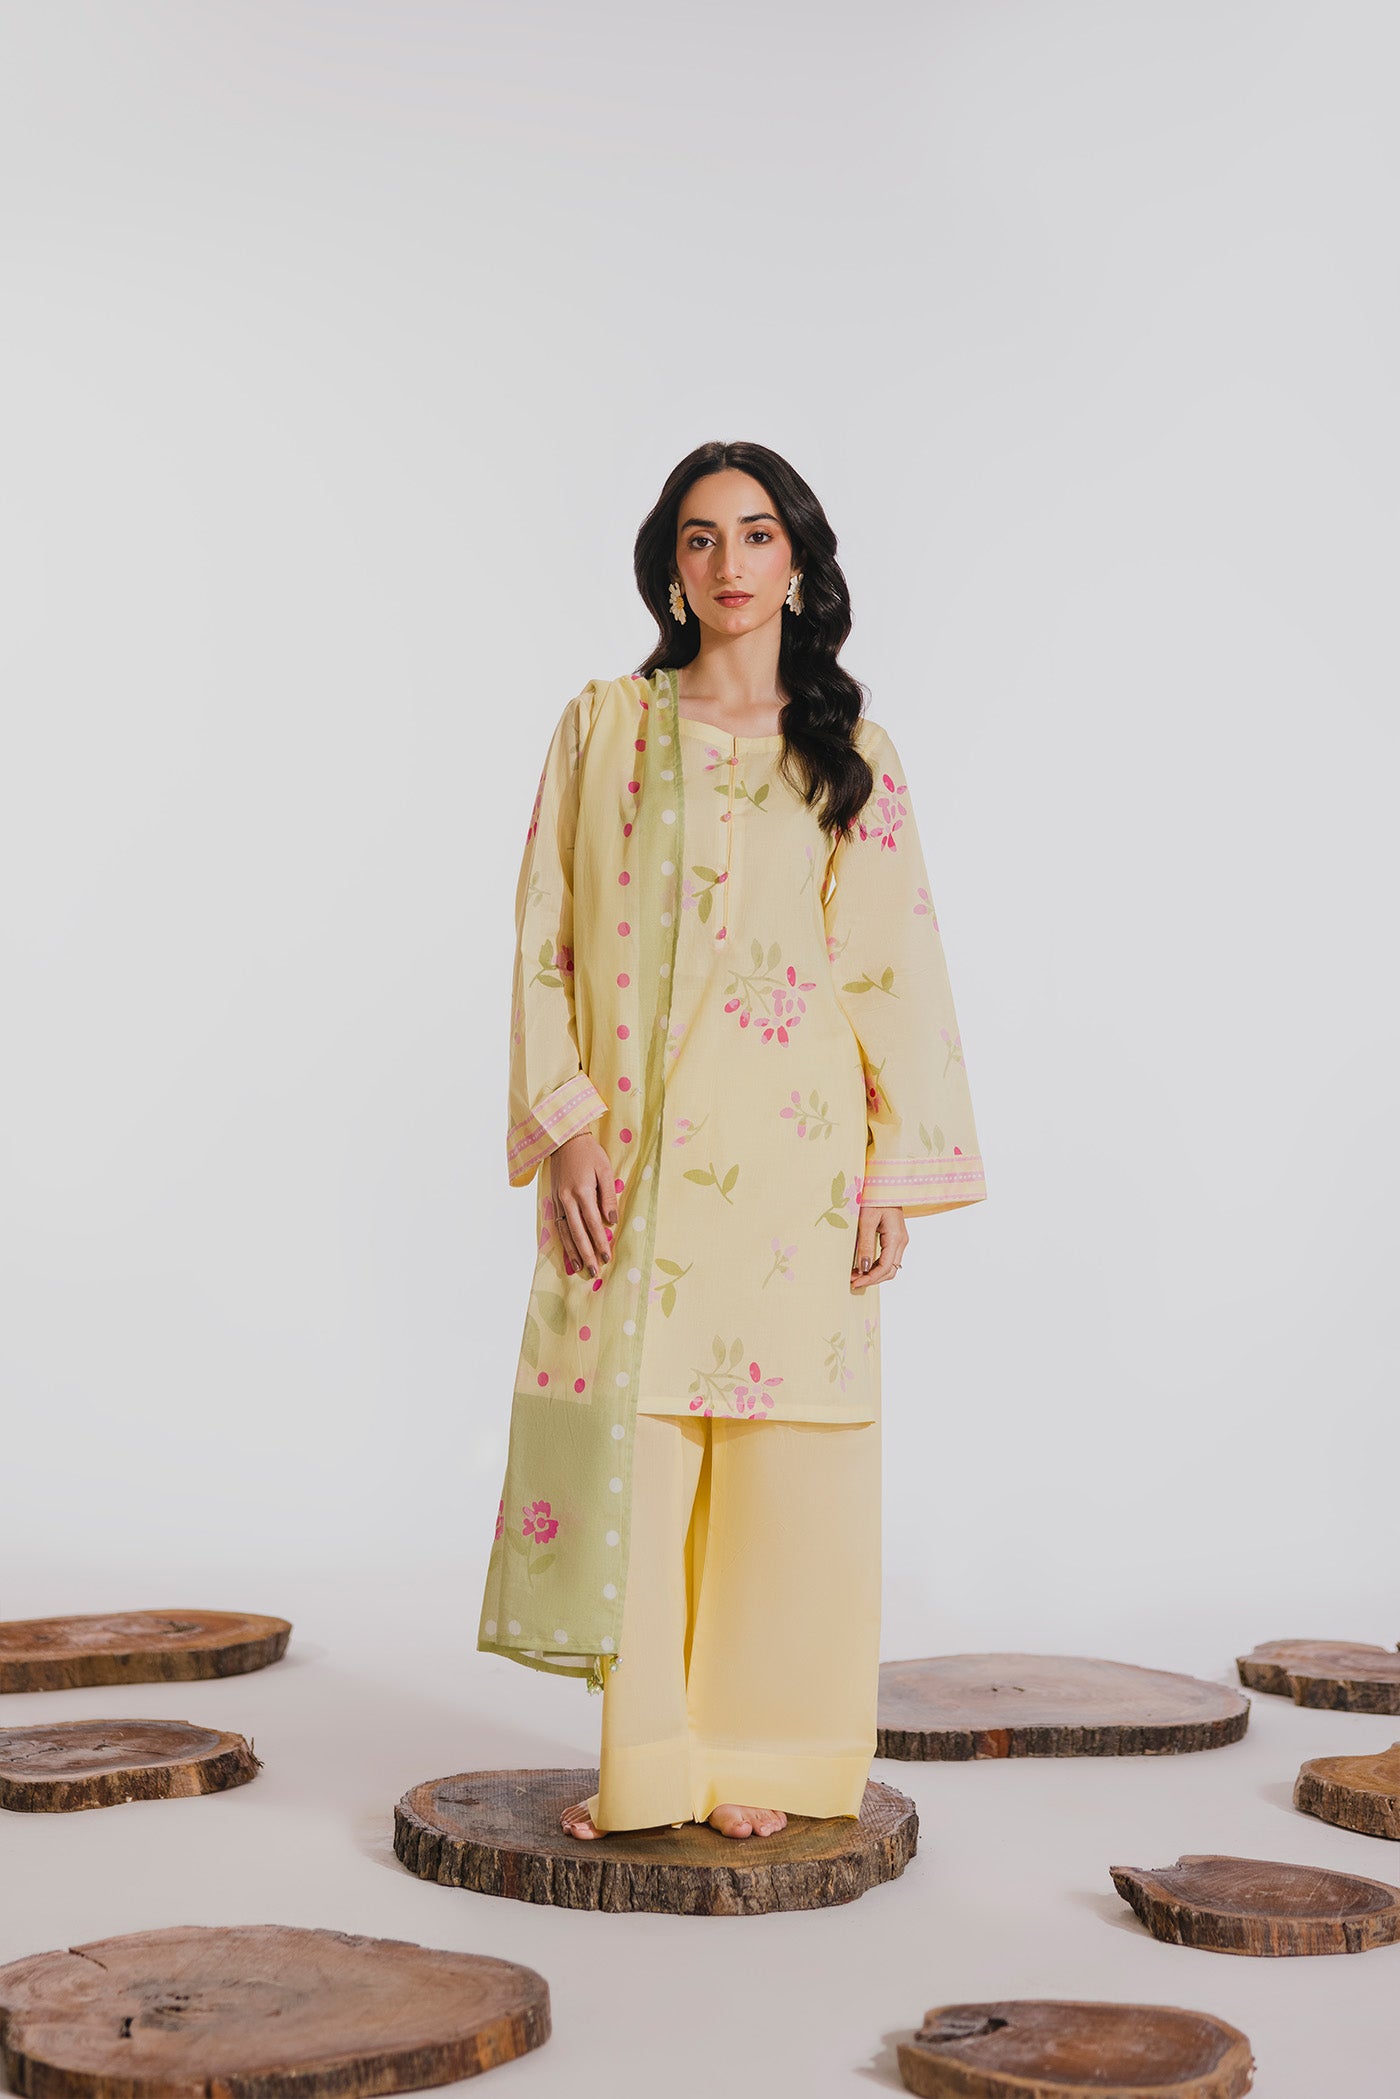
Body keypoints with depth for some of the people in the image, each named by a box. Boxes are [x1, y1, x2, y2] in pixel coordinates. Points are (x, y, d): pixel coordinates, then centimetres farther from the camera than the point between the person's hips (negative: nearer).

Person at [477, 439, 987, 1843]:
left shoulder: (851, 757, 8)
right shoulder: (604, 729, 7)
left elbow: (896, 968, 6)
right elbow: (547, 938, 3)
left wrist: (895, 1170, -1)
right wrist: (567, 1127, -7)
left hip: (790, 1151, 0)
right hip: (636, 1143, 0)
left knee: (780, 1450, 1)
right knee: (630, 1439, 0)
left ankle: (759, 1753, 14)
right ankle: (646, 1761, 12)